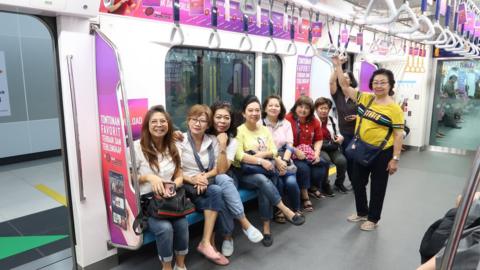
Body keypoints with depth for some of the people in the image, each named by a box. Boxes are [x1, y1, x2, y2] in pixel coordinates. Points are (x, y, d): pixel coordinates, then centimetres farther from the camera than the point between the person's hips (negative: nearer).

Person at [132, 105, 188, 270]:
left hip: (169, 199, 4)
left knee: (182, 224, -24)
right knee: (165, 228, -29)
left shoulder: (173, 148, 10)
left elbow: (179, 176, 11)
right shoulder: (137, 147, -6)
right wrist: (148, 177, -18)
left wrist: (172, 186, -11)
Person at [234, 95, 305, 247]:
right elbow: (239, 156, -16)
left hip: (263, 171, 4)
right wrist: (261, 161, -23)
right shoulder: (239, 131, -4)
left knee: (263, 186, -31)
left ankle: (266, 228, -24)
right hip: (245, 173, -3)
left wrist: (260, 154, -12)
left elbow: (274, 151, 7)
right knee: (262, 179, -35)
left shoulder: (265, 130, 15)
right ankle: (287, 212, -27)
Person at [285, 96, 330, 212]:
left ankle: (313, 187, 10)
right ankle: (305, 196, -8)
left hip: (309, 154, 6)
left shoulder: (314, 121, 8)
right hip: (292, 154, -6)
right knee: (303, 167, -29)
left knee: (321, 164, -18)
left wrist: (316, 153, -4)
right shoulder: (287, 119, -13)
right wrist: (296, 151, -22)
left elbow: (318, 140, 13)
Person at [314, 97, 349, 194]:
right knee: (326, 160, -33)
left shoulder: (333, 120, 16)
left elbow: (338, 134, 25)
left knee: (342, 160, -21)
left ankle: (339, 183, 7)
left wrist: (340, 137, 3)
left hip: (332, 148, 5)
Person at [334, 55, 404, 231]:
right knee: (357, 182, 16)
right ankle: (362, 212, 37)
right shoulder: (365, 98, 1)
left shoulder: (394, 109, -12)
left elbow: (398, 135, -12)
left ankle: (373, 219, 27)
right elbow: (345, 86, 1)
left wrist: (395, 159, -14)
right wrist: (338, 66, -6)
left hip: (382, 153, -5)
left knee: (377, 187, 10)